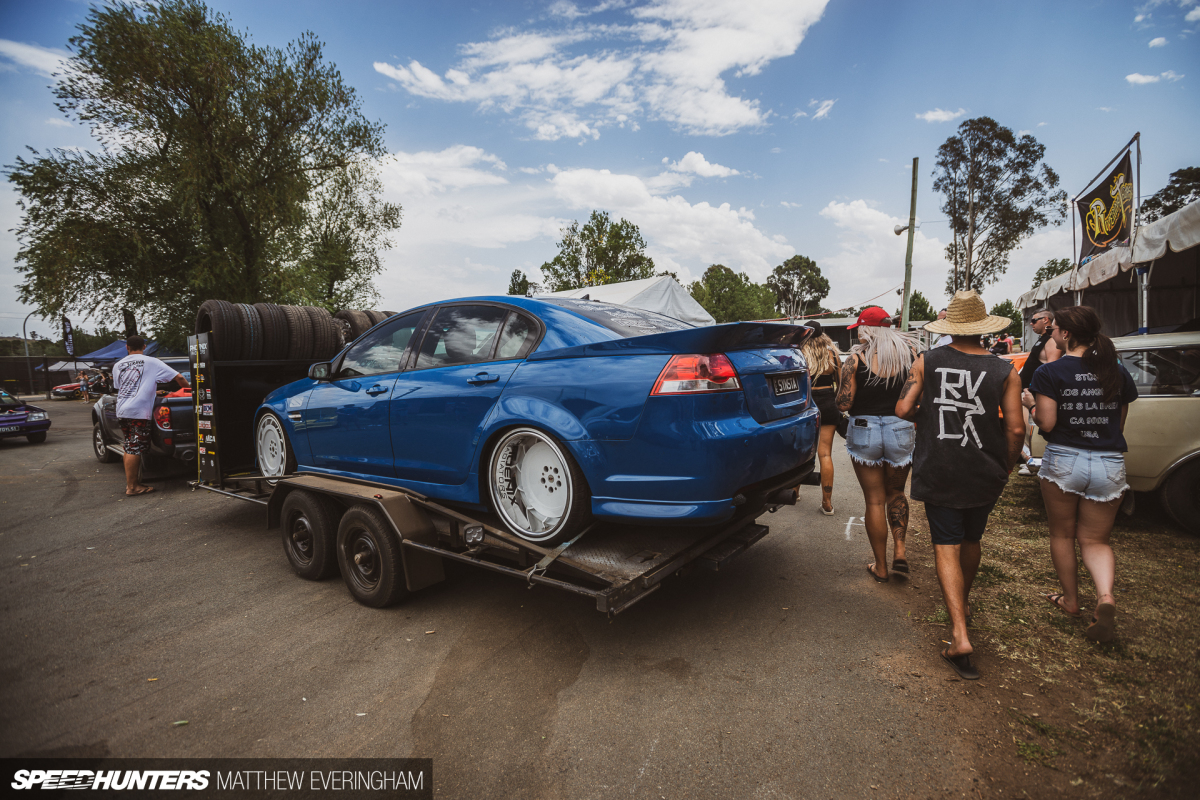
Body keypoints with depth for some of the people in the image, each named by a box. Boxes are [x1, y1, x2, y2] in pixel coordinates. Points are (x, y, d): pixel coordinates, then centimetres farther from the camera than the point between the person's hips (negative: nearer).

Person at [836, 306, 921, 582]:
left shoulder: (856, 359, -10)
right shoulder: (910, 352, -1)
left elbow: (843, 404, -13)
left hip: (864, 431, -2)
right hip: (901, 429, 3)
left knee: (874, 500, 9)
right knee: (896, 492, 25)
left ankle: (880, 567, 18)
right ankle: (899, 550, 15)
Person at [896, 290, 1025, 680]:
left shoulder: (926, 362, -6)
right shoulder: (1004, 371, -5)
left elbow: (903, 409, -10)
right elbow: (1016, 430, -7)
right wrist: (1007, 468, 9)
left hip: (938, 472, -2)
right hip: (985, 474, 2)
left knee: (946, 547, 2)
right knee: (971, 539, 23)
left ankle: (960, 634, -8)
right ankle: (963, 602, 45)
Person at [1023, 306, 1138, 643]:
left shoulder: (1050, 372, -10)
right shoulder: (1117, 372, 3)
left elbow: (1047, 424, -13)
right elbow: (1120, 424, 11)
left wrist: (1030, 404, 5)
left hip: (1063, 461, -3)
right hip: (1109, 464, 4)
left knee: (1062, 535, 16)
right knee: (1095, 539, 15)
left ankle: (1070, 600, 28)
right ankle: (1105, 596, -9)